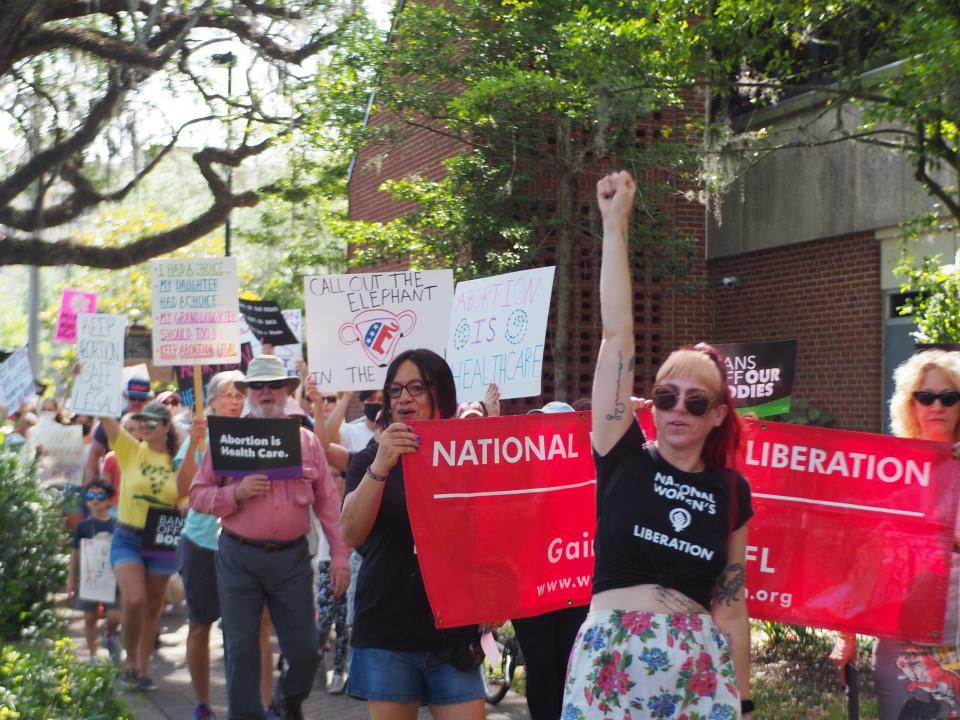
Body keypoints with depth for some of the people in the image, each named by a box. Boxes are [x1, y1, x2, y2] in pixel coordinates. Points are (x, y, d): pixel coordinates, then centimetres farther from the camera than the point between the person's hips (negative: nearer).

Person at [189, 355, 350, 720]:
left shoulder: (307, 441, 6)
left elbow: (328, 502, 6)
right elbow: (197, 494, 2)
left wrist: (339, 556, 0)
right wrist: (236, 493, -17)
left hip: (292, 557, 1)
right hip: (239, 557, -1)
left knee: (305, 649, 6)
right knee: (241, 650, 4)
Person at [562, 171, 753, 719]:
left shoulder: (732, 492, 5)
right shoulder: (624, 460, -1)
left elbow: (730, 603, 10)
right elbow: (617, 333, -5)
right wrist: (615, 224, -7)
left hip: (698, 668, 2)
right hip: (612, 660, -1)